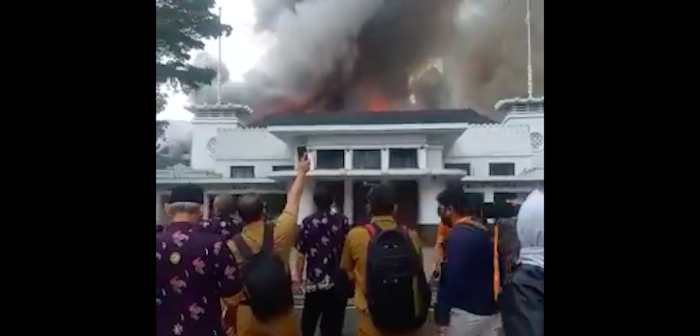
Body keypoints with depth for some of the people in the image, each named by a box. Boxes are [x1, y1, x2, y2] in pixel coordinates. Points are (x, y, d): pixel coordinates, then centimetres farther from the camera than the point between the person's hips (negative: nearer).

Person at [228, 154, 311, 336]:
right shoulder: (279, 232, -12)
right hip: (282, 312, 0)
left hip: (248, 313, 1)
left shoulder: (233, 245, -10)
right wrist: (301, 172, 19)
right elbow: (293, 200, 4)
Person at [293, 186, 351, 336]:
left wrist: (298, 274, 8)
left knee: (309, 318, 18)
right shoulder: (342, 220, -3)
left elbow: (301, 253, -5)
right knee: (333, 321, 10)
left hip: (314, 280, 0)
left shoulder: (307, 222, -6)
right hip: (338, 280, 1)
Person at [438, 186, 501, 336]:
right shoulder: (483, 231, 7)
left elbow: (453, 279, -23)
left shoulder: (456, 237, -19)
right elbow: (496, 269, 11)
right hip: (490, 310, 8)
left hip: (466, 312, -8)